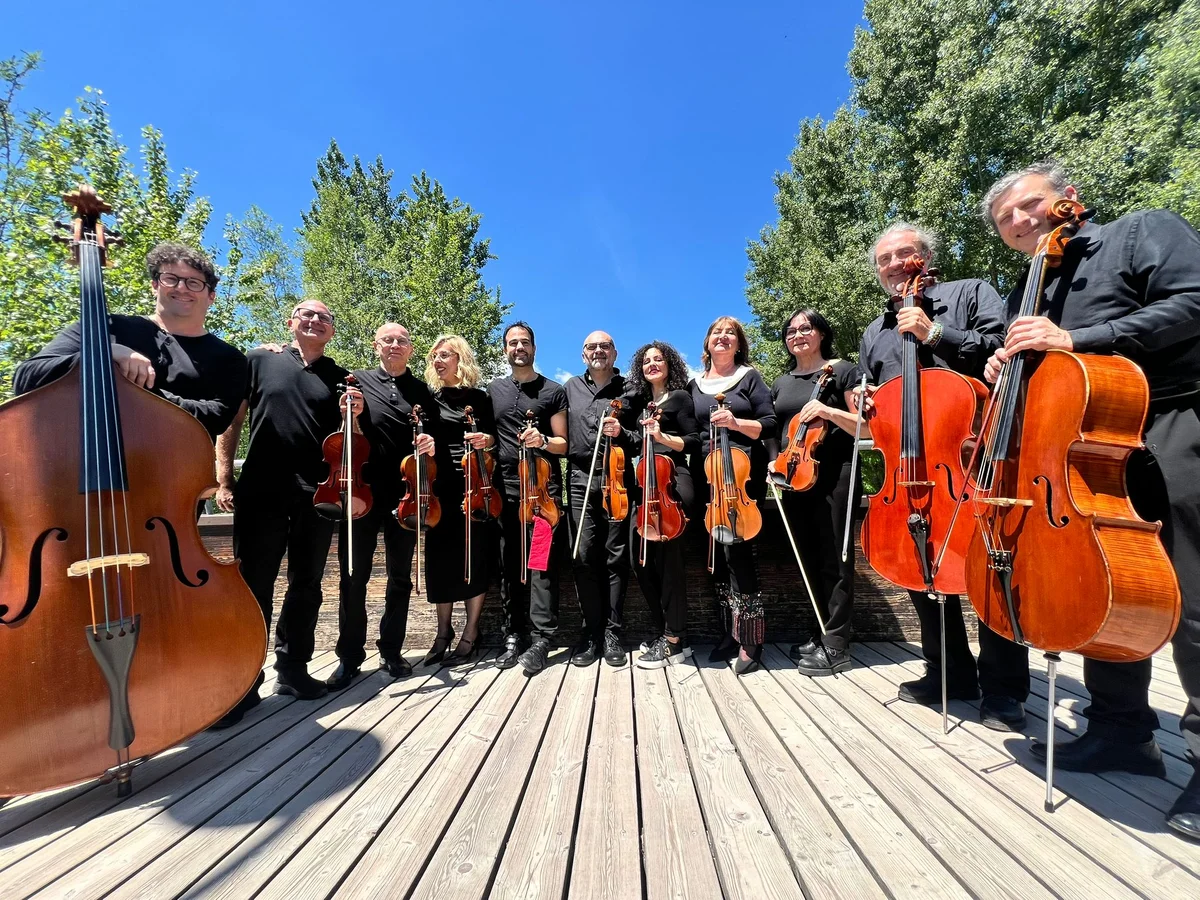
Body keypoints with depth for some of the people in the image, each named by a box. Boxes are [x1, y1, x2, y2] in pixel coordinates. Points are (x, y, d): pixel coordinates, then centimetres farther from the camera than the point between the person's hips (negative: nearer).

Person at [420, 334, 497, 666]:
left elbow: (496, 440, 5)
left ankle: (470, 635, 13)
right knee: (441, 558, 6)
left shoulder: (479, 397, 5)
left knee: (475, 557, 1)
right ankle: (443, 632, 22)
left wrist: (488, 441, -15)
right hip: (442, 488, 3)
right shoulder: (430, 399, 12)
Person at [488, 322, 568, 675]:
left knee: (541, 560, -6)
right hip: (504, 487, 4)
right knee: (509, 563, 6)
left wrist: (543, 441, -15)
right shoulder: (494, 390, 17)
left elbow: (563, 443, 4)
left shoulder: (553, 391, 7)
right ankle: (513, 636, 17)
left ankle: (540, 640, 0)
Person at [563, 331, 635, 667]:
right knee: (585, 557, 0)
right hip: (580, 480, 1)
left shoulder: (628, 390, 10)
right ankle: (591, 631, 11)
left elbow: (644, 437, 6)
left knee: (616, 557, 0)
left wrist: (621, 433, -11)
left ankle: (612, 633, 11)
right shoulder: (571, 387, 17)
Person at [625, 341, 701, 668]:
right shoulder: (641, 402, 21)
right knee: (640, 558, 1)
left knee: (668, 558, -9)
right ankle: (666, 632, 15)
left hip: (672, 481, -6)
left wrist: (663, 436, -17)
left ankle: (673, 641, 1)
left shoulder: (679, 397, 4)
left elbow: (694, 441, -4)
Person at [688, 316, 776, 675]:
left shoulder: (750, 377, 6)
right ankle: (731, 631, 20)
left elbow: (769, 425, -1)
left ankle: (750, 638, 2)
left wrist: (737, 423, -16)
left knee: (737, 550, -12)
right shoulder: (694, 385, 16)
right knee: (717, 554, 6)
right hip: (705, 477, 4)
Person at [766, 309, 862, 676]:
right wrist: (774, 463, 5)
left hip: (833, 476, -5)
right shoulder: (781, 383, 17)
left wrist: (828, 411, -19)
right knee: (809, 560, 10)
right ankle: (822, 633, 23)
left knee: (834, 560, -2)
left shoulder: (842, 371, 2)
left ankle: (835, 646, 6)